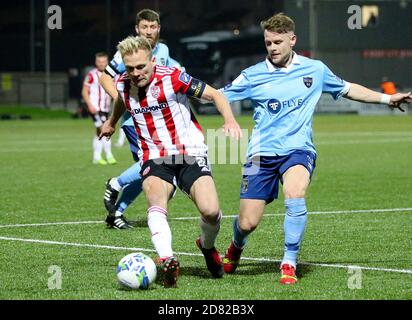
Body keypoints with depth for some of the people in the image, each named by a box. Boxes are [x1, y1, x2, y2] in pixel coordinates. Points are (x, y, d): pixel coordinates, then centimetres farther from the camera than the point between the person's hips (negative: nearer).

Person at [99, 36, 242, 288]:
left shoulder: (172, 78, -12)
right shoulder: (123, 85, 1)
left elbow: (215, 95, -6)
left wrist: (229, 119, -25)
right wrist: (112, 122, 48)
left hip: (191, 154, -2)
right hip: (155, 159, 3)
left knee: (210, 211, -21)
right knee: (156, 201, -31)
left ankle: (208, 246, 14)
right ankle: (167, 260, -48)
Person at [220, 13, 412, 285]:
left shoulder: (315, 70, 7)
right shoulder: (253, 76, 2)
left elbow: (348, 89, 22)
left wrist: (386, 98, 21)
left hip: (298, 149, 0)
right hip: (263, 152, 0)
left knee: (295, 196, -33)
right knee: (247, 223, -5)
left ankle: (289, 264, -18)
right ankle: (236, 247, 34)